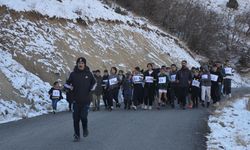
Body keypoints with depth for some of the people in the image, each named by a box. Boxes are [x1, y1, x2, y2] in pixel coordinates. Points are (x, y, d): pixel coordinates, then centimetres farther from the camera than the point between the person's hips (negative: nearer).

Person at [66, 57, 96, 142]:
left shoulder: (88, 74, 3)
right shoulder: (73, 74, 2)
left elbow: (93, 82, 17)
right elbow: (67, 83, 9)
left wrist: (92, 87, -2)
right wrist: (69, 87, -11)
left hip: (86, 100, -1)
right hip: (76, 100, 1)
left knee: (83, 116, -11)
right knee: (76, 119, 3)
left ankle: (85, 129, 20)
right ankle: (76, 135, 17)